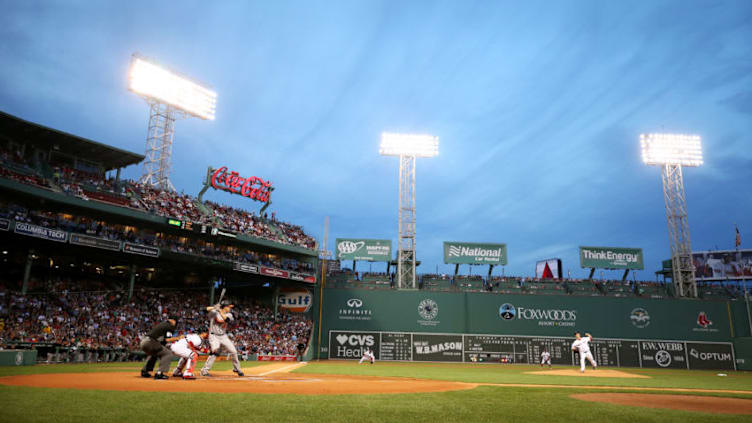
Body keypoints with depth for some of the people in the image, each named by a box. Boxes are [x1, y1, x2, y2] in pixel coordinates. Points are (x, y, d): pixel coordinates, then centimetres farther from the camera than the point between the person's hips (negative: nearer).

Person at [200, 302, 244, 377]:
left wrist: (220, 311, -24)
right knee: (215, 352, -24)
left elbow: (226, 319, -20)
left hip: (224, 336, 5)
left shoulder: (228, 314, 3)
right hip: (214, 336, -5)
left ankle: (237, 369, 22)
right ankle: (204, 370, -14)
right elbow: (207, 309, -23)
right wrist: (215, 307, -38)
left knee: (234, 352, 3)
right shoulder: (214, 312, -5)